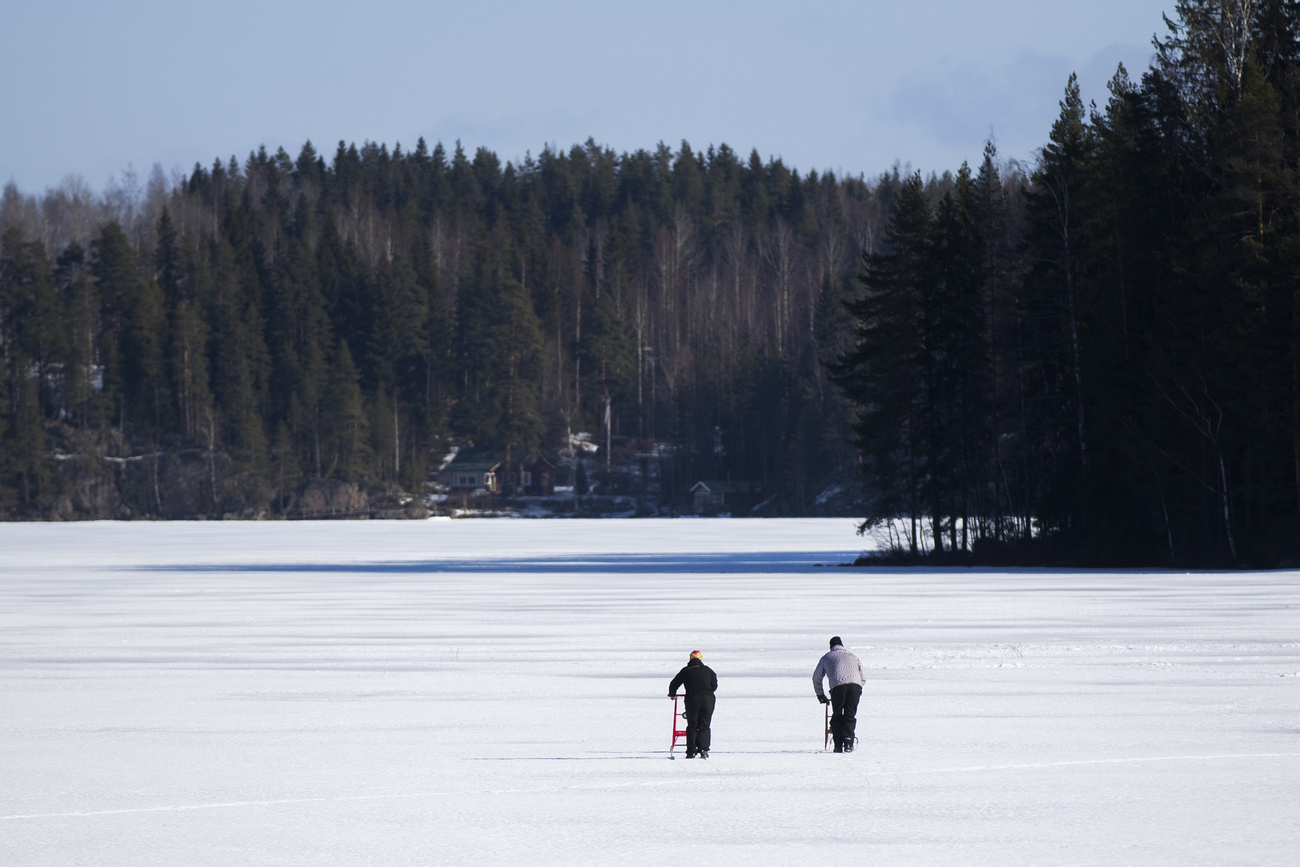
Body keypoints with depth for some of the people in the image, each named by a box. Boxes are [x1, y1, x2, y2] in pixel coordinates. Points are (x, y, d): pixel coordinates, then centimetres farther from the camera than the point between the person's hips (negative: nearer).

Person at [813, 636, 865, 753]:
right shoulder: (853, 657, 31)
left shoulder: (826, 657, 27)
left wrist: (820, 695, 45)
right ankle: (848, 742, -10)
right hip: (855, 684, 1)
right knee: (850, 716, 7)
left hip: (838, 686, -1)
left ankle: (838, 745, -1)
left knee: (837, 717, 8)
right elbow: (863, 678, 32)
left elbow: (816, 678, 33)